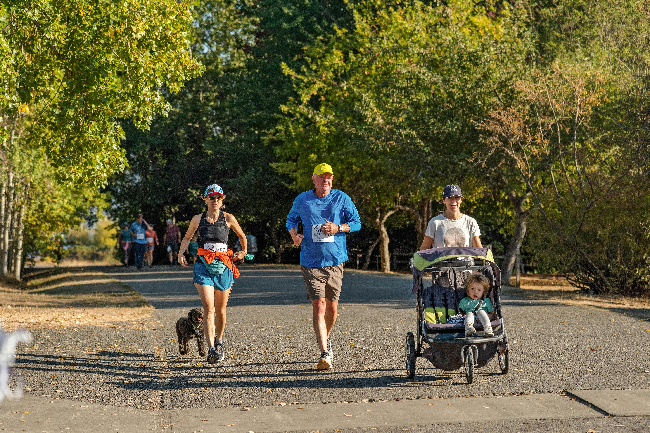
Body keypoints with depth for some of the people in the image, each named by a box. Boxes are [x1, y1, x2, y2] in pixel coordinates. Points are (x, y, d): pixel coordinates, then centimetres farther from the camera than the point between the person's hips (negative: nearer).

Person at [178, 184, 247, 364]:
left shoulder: (228, 218, 3)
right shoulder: (198, 219, 5)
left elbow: (242, 236, 19)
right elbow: (187, 238, 20)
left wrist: (243, 251, 8)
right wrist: (181, 253, 6)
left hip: (223, 265, 1)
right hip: (203, 265, -1)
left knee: (220, 310, 10)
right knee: (208, 307, -16)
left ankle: (219, 341, 36)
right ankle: (211, 349, -19)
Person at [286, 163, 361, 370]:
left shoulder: (341, 198, 3)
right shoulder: (302, 200, 4)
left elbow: (356, 222, 5)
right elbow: (291, 219, 19)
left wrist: (338, 228, -13)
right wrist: (294, 234, -1)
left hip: (335, 260, 1)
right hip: (311, 262, -1)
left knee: (332, 306, 9)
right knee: (318, 305, -12)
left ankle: (325, 339, 38)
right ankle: (325, 353, -14)